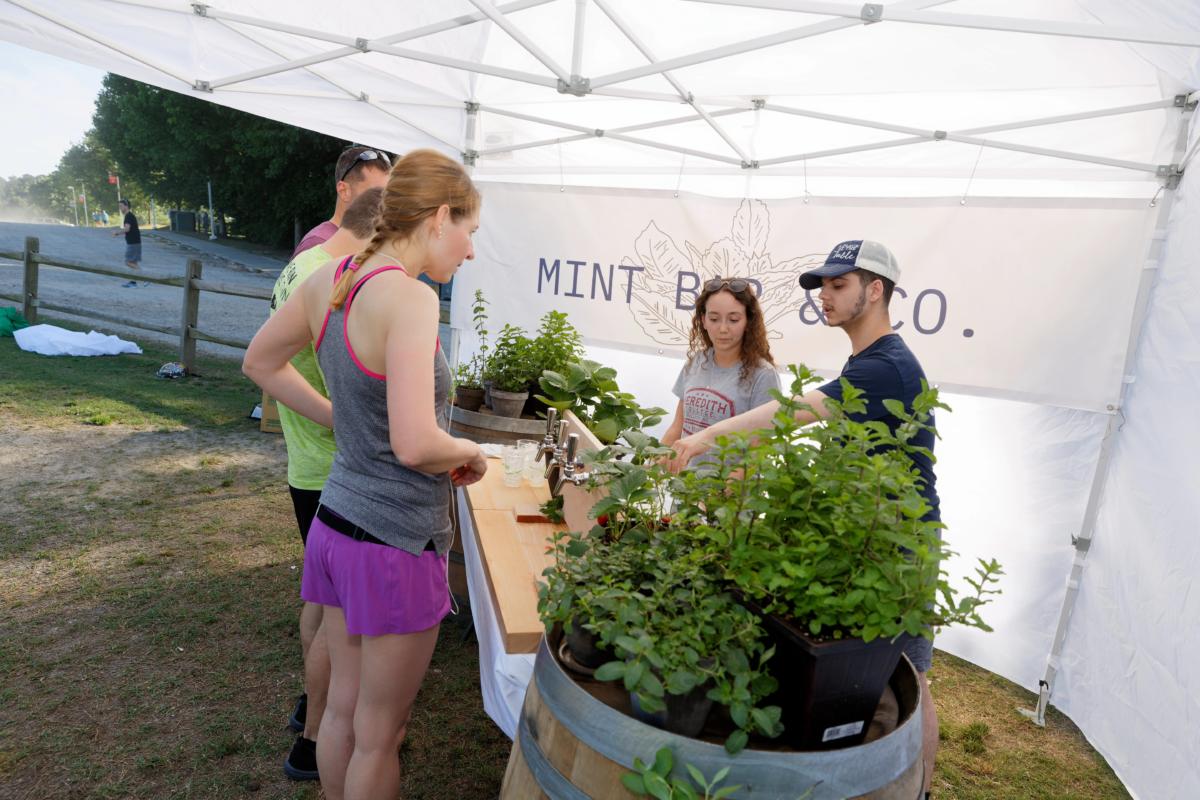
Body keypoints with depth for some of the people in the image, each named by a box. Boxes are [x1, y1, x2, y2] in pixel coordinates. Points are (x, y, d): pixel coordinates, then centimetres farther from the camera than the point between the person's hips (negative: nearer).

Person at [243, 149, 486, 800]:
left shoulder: (328, 279, 1)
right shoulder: (410, 299, -23)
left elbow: (261, 363, 15)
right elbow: (415, 445, -30)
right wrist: (469, 452, -9)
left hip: (334, 526, 8)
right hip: (396, 545, -8)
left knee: (343, 707, 25)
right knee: (378, 733, 14)